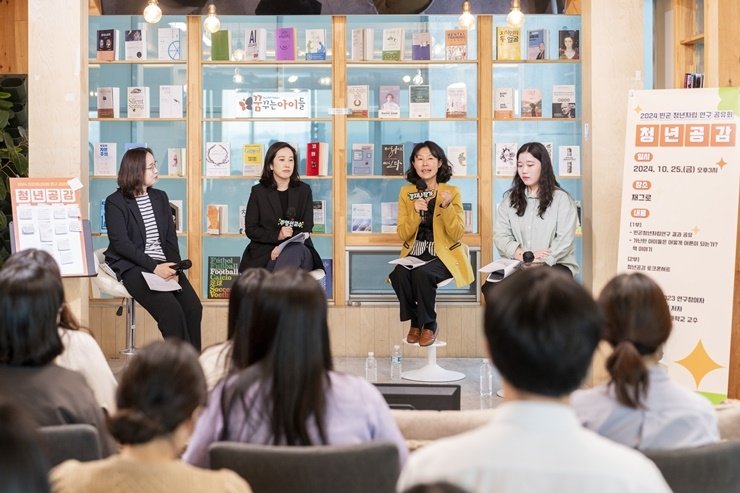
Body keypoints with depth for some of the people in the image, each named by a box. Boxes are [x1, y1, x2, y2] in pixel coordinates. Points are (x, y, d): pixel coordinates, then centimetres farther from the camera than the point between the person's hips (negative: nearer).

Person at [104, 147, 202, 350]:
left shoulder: (160, 198, 17)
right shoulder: (115, 202, -1)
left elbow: (170, 237, 14)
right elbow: (120, 243, -10)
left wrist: (174, 267, -5)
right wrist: (154, 267, -19)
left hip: (164, 265, 5)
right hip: (133, 267, -5)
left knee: (194, 308, -19)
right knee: (171, 310, -28)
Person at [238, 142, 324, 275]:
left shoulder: (304, 190, 11)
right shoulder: (258, 192, 8)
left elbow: (306, 228, 4)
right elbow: (250, 229, 3)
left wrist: (283, 247, -14)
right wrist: (277, 235, -16)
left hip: (298, 247, 2)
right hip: (264, 252, -2)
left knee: (296, 251, -36)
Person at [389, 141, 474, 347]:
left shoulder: (451, 192, -2)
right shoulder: (406, 192, 5)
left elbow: (457, 235, -8)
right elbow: (403, 235, 0)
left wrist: (446, 207, -22)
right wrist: (416, 212, -17)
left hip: (444, 255, -3)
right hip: (414, 253, 3)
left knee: (422, 274, -35)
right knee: (399, 274, -31)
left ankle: (429, 325, -12)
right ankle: (415, 322, -7)